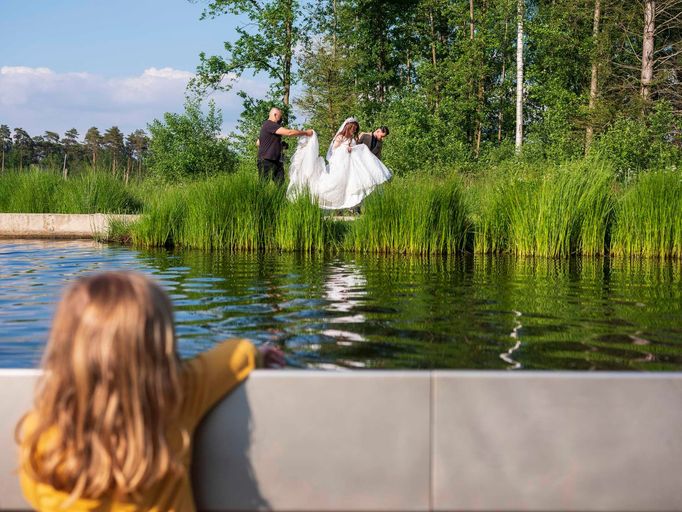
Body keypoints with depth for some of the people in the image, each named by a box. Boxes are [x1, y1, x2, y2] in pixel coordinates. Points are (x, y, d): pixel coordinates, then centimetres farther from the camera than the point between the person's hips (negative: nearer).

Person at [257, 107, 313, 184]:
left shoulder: (267, 125, 20)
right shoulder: (269, 125, -12)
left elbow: (258, 142, 30)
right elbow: (289, 132, -20)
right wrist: (305, 132, -9)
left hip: (275, 162, 10)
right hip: (267, 162, -10)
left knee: (280, 185, -3)